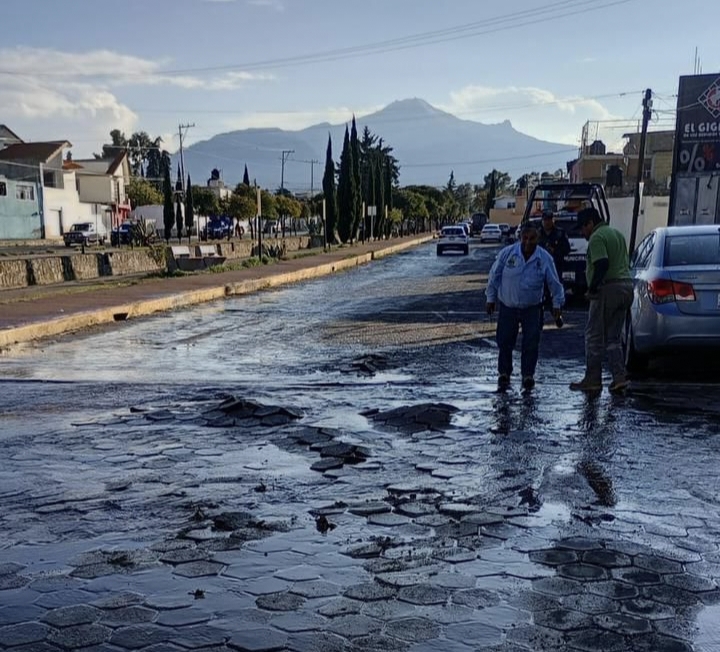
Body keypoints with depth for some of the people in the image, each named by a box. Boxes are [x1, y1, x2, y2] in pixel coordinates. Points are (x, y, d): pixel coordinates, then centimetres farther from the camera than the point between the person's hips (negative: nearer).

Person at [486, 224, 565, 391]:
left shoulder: (545, 258, -8)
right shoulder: (507, 253, -10)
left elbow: (554, 283, 2)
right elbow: (494, 276, 1)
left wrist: (557, 304, 2)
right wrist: (491, 298, 5)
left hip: (532, 308, 0)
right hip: (507, 306, 0)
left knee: (531, 344, -2)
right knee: (505, 342, 5)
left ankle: (528, 376, 11)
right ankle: (504, 374, 21)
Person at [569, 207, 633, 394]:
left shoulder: (597, 237, -10)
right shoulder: (617, 234, 21)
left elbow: (602, 264, -24)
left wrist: (592, 288, -16)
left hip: (608, 289, -9)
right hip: (626, 286, 9)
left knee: (594, 336, 0)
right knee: (613, 337, 13)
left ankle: (592, 380, 4)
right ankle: (619, 377, 5)